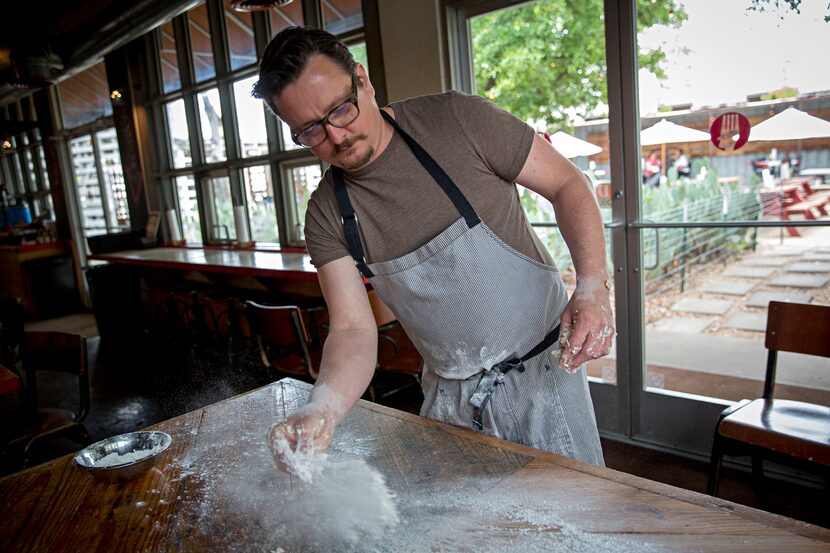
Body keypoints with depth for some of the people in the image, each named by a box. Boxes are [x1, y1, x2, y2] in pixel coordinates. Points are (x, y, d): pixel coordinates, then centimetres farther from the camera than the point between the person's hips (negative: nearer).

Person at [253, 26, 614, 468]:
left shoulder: (455, 120, -14)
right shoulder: (327, 216, -6)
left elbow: (567, 184, -8)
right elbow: (353, 329, -11)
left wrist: (592, 287, -23)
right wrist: (322, 407, -31)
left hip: (543, 370, -2)